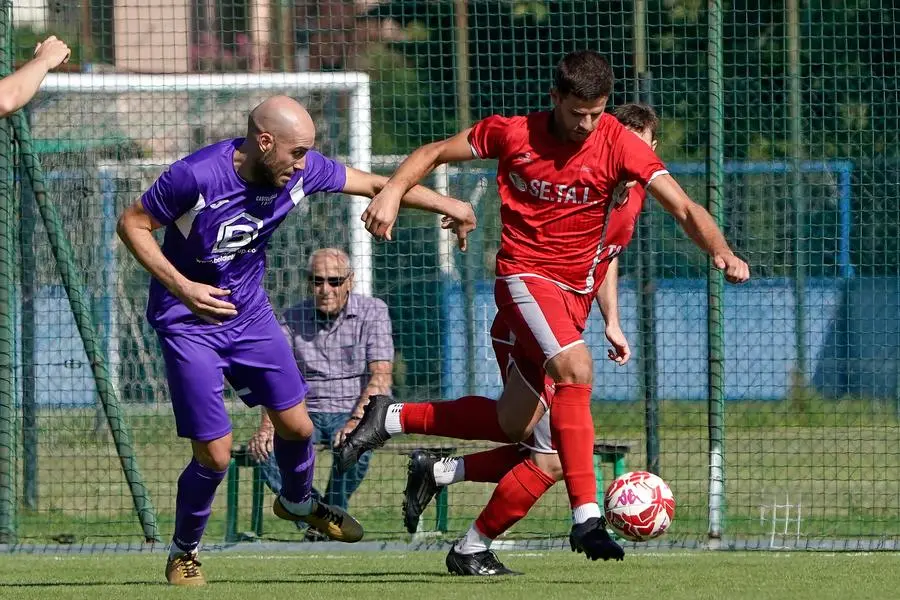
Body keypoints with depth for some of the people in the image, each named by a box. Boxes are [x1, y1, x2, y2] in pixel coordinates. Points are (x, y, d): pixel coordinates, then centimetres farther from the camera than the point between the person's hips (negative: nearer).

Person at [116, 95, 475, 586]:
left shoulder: (302, 171, -13)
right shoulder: (196, 177, -28)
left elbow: (375, 184, 1)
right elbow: (132, 224, -17)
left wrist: (445, 205, 1)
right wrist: (181, 287, -26)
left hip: (248, 311, 5)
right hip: (188, 321, -5)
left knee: (295, 425, 8)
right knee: (215, 454, -8)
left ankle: (298, 502, 41)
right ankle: (183, 552, 17)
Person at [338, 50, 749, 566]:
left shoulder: (619, 145, -7)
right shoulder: (512, 134, -6)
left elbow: (684, 207, -14)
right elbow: (435, 153, 6)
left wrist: (721, 251, -32)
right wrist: (393, 191, -12)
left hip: (576, 291, 4)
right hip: (525, 274, -4)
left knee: (514, 425, 7)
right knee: (576, 368, -30)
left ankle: (393, 418, 29)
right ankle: (587, 517, -33)